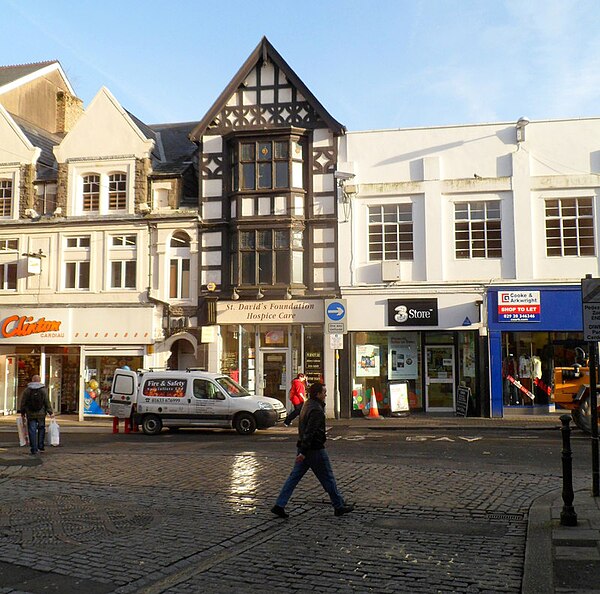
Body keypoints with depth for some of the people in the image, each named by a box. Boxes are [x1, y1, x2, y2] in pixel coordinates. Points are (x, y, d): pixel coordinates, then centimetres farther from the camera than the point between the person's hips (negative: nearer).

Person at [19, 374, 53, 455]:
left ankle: (34, 449, 1)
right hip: (41, 414, 0)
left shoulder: (27, 390, 0)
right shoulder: (43, 390, -2)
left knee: (32, 431, 2)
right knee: (41, 429, 15)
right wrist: (50, 412, 2)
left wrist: (22, 413, 14)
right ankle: (40, 447, 13)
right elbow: (47, 402, -3)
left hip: (30, 414, 0)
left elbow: (23, 403, 4)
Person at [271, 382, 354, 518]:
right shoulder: (316, 410, -19)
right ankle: (339, 506, 17)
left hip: (304, 448, 9)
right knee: (327, 478, 5)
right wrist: (303, 452, -27)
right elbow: (309, 432, -25)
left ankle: (279, 505, 3)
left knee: (294, 476, 7)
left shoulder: (307, 405, 12)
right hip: (315, 450, -9)